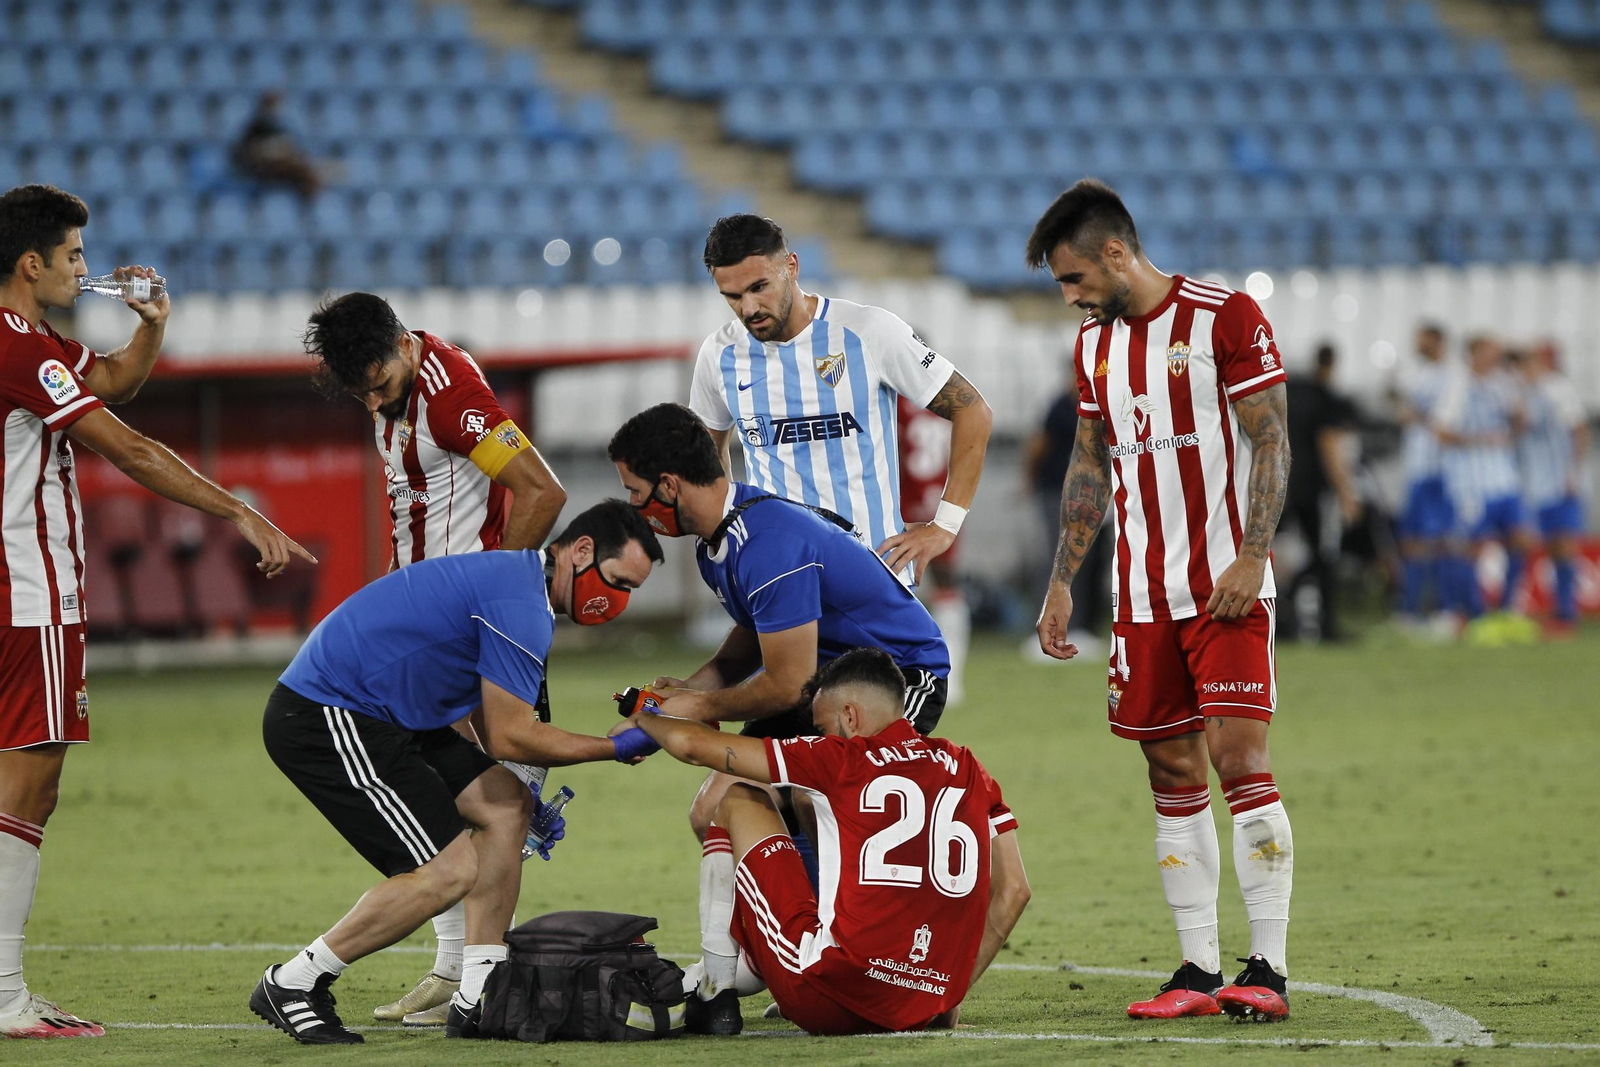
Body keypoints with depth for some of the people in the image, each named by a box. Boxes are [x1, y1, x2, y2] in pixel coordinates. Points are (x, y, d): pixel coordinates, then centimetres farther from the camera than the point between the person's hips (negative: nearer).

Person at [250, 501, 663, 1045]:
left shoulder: (515, 578, 15)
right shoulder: (519, 603, -19)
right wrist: (617, 747, -9)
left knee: (507, 806, 7)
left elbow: (492, 731, 22)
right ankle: (291, 985, -3)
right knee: (449, 871, -13)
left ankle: (478, 998, 8)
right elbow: (509, 736, -18)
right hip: (322, 718, -11)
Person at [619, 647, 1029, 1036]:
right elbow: (1014, 890, 11)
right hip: (922, 1012, 6)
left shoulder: (845, 759, 1)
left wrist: (644, 719, 27)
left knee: (740, 803, 15)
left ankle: (716, 995, 13)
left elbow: (692, 744, 5)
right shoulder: (968, 770, 12)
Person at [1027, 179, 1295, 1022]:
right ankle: (1199, 969, 7)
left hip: (1226, 586, -6)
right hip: (1142, 596, 6)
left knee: (1239, 759, -12)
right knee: (1173, 778, 4)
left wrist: (1252, 556, -17)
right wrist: (1063, 581, 14)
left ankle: (1267, 967, -10)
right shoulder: (1094, 344, 13)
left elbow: (1270, 442, -9)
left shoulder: (1225, 318, -7)